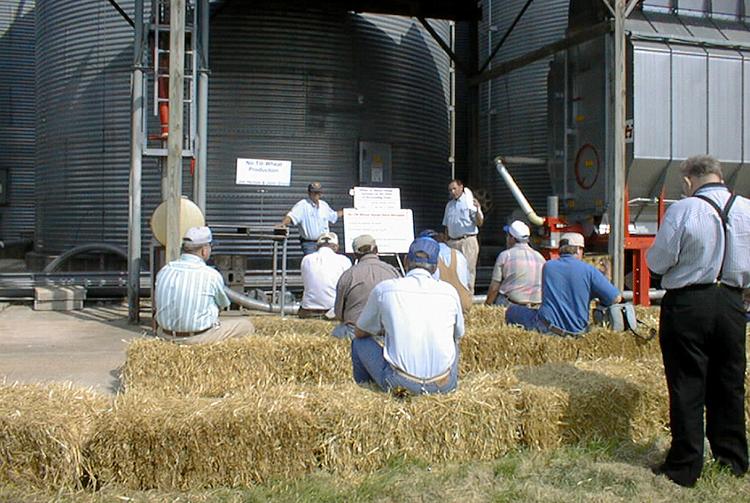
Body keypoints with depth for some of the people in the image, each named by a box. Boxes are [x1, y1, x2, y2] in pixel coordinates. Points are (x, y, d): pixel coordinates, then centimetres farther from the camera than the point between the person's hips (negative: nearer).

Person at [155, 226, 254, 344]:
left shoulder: (164, 271, 0)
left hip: (167, 336, 4)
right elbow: (223, 305, 4)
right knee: (247, 325, 11)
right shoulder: (212, 275, -14)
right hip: (200, 338, -4)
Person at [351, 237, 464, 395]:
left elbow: (360, 332, 14)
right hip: (444, 386, 3)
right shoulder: (449, 291, 2)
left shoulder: (384, 288, -2)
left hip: (400, 384, -3)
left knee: (360, 342, 21)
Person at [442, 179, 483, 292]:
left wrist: (478, 209, -26)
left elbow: (480, 223, -10)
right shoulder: (449, 205, 16)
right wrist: (446, 242, 17)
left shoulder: (469, 202, -3)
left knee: (468, 269, -6)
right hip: (452, 242, 6)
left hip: (468, 241, -6)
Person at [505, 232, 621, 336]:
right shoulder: (589, 270, -5)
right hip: (577, 330, 1)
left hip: (547, 328, -1)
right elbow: (616, 298, -5)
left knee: (512, 310, 17)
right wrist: (601, 302, 18)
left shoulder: (547, 266, 3)